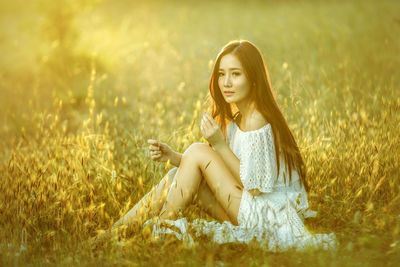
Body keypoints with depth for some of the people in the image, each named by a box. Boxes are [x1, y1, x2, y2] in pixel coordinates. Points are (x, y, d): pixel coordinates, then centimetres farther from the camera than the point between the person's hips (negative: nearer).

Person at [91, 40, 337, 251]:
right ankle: (113, 232, 2)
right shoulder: (237, 117, 11)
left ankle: (162, 229, -1)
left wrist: (219, 145, -18)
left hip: (270, 219, -9)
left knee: (199, 152, -13)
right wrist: (173, 157, -2)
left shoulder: (257, 121, -18)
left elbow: (254, 185, -19)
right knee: (178, 176, -2)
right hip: (256, 213, 9)